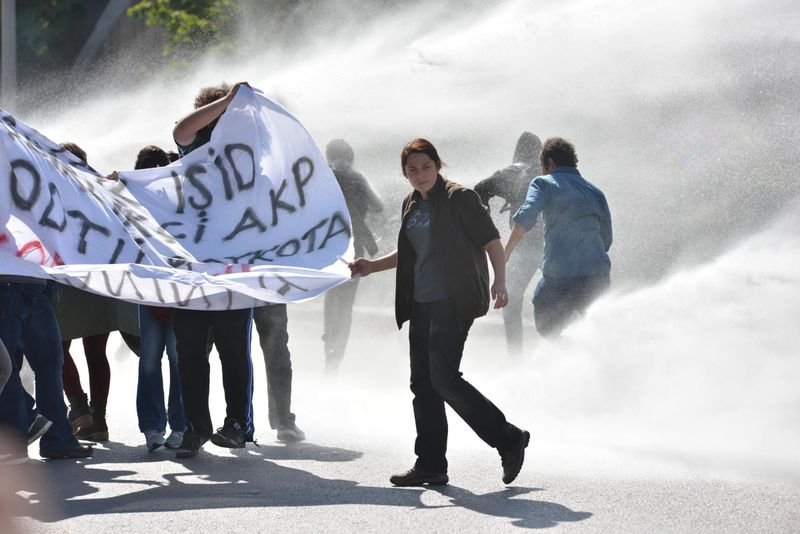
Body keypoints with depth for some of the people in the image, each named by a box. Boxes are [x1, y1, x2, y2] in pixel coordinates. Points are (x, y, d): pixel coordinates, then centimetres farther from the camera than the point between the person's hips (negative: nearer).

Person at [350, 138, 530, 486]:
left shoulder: (460, 198, -7)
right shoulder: (412, 205, 16)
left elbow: (491, 241, -10)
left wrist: (499, 281, -23)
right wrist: (373, 266, 22)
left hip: (453, 302, -8)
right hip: (422, 304, 8)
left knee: (444, 379, -15)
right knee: (423, 383, 6)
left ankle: (509, 439, -4)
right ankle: (430, 465, 11)